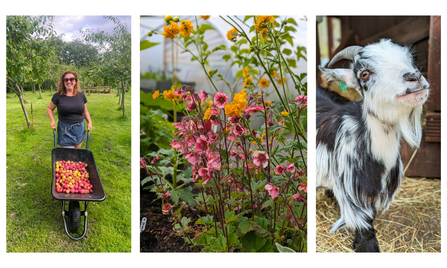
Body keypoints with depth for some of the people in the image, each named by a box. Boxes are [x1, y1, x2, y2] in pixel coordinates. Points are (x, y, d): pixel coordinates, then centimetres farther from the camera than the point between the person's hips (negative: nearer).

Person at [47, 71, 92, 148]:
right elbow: (49, 108, 10)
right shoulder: (58, 96, -4)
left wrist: (89, 122, 0)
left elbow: (85, 111, 15)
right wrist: (53, 120, -6)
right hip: (65, 131, -3)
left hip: (79, 129, 3)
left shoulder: (81, 95, 4)